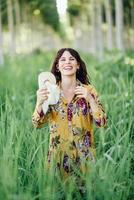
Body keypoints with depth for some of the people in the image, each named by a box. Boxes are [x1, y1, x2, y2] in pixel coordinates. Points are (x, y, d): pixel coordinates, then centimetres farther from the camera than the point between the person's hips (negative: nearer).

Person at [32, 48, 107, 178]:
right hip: (58, 155, 0)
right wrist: (39, 103, -24)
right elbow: (38, 124, -6)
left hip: (83, 154, 0)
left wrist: (90, 99, -21)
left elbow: (101, 122, -8)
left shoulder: (89, 90, -2)